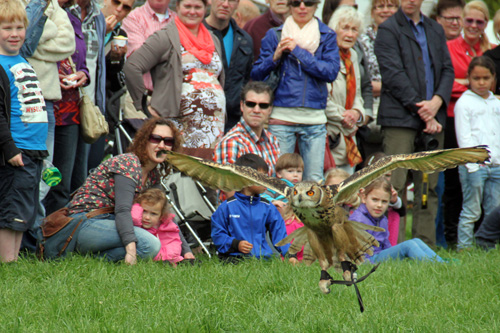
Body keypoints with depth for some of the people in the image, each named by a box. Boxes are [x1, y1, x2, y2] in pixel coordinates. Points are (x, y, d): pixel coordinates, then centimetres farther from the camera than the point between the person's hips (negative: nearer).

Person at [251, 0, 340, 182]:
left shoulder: (327, 36, 9)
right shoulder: (274, 35, 9)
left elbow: (331, 72, -6)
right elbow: (256, 75, 8)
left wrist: (298, 52, -8)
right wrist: (275, 57, -9)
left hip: (314, 118, 1)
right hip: (281, 116, 0)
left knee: (314, 180, -1)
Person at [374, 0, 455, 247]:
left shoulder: (435, 30, 18)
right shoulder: (388, 30, 0)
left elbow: (448, 70, 13)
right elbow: (394, 75, -9)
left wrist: (436, 102, -7)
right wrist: (423, 113, -12)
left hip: (432, 119, 5)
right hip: (399, 118, -5)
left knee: (429, 186, 5)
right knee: (394, 185, -10)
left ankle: (426, 247, 8)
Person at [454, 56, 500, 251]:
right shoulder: (464, 103, -1)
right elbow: (464, 137, -7)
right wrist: (472, 164, -15)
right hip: (474, 166, -6)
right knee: (471, 212, -5)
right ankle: (464, 249, -1)